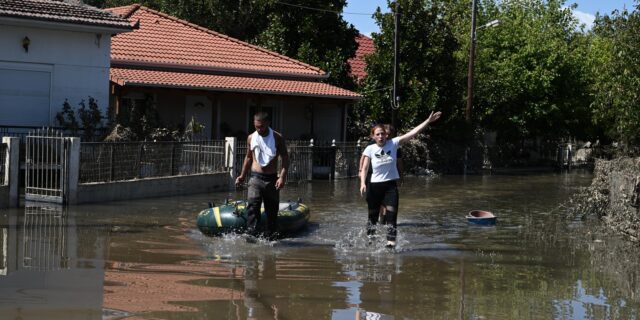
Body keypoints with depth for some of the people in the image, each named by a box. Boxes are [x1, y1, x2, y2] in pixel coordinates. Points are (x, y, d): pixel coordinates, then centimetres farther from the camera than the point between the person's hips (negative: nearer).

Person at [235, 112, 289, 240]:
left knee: (272, 210, 4)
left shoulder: (277, 138, -2)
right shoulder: (251, 138, 7)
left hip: (272, 179, -1)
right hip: (256, 177, 1)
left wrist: (282, 177, -16)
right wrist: (242, 176, 19)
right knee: (253, 205, -19)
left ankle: (270, 237, 14)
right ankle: (252, 233, -26)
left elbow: (285, 158, -3)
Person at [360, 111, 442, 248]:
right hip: (375, 185, 0)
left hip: (390, 185, 0)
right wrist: (363, 183, -19)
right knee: (373, 216, 9)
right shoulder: (370, 149, -5)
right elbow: (364, 169, -2)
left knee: (391, 213, -13)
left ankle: (391, 241, -14)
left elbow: (412, 133, -9)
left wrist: (428, 121, -15)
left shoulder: (393, 143, -4)